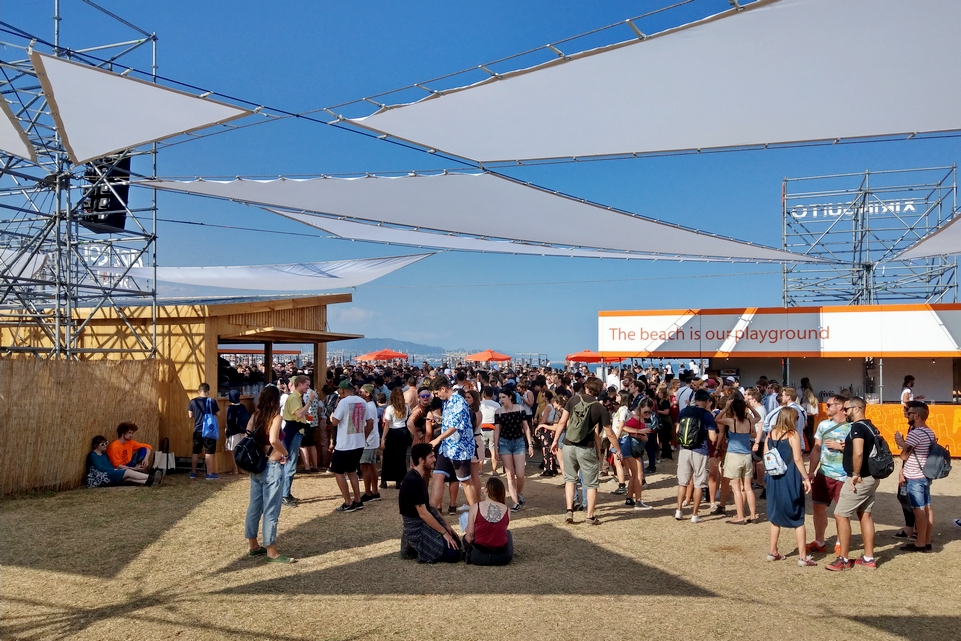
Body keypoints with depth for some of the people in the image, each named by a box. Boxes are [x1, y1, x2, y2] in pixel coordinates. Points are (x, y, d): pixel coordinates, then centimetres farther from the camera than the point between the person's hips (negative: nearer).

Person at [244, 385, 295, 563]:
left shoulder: (255, 416, 5)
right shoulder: (275, 417, -14)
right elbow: (274, 440, -28)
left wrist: (256, 451, 10)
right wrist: (285, 453, -13)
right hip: (272, 467, -7)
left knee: (254, 506, 15)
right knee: (271, 510, -1)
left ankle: (252, 546, 26)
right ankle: (271, 552, 6)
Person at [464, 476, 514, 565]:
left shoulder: (475, 508, -4)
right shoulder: (507, 510, 1)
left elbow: (469, 535, -1)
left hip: (478, 558, -1)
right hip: (502, 558, 1)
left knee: (466, 537, 31)